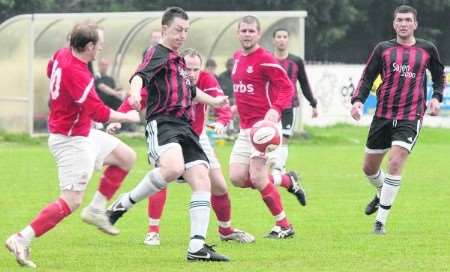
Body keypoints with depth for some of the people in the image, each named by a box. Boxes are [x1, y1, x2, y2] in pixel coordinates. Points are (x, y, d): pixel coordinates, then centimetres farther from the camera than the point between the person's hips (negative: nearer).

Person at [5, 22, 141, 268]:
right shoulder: (74, 72, -30)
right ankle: (22, 240, -13)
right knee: (71, 201, -12)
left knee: (127, 157, 17)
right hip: (71, 141, -10)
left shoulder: (62, 55, -1)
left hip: (82, 133, 10)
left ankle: (96, 210, 20)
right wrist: (128, 117, -9)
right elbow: (99, 113, -26)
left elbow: (50, 70, 25)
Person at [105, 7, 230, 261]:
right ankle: (126, 203, -14)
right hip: (163, 123, -9)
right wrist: (135, 92, -43)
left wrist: (213, 101, 55)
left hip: (185, 127, 9)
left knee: (202, 180, -5)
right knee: (173, 167, -35)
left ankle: (197, 246, -5)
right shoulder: (158, 53, -1)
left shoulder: (178, 60, 26)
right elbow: (141, 75, -23)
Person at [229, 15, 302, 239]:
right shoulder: (237, 57, 13)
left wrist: (275, 110, -29)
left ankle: (284, 226, 1)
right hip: (245, 128, 8)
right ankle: (288, 181, 23)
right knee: (237, 177, 0)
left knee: (258, 178, -14)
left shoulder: (265, 60, -12)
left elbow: (286, 87, -16)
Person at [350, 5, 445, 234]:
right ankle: (381, 195, 46)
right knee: (369, 168, 10)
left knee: (395, 164, -19)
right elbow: (367, 77, 5)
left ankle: (381, 221, -10)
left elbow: (438, 75, 19)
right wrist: (358, 100, -11)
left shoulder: (427, 50, 6)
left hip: (410, 117, -2)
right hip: (383, 115, 2)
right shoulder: (383, 49, 5)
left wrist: (436, 98, 2)